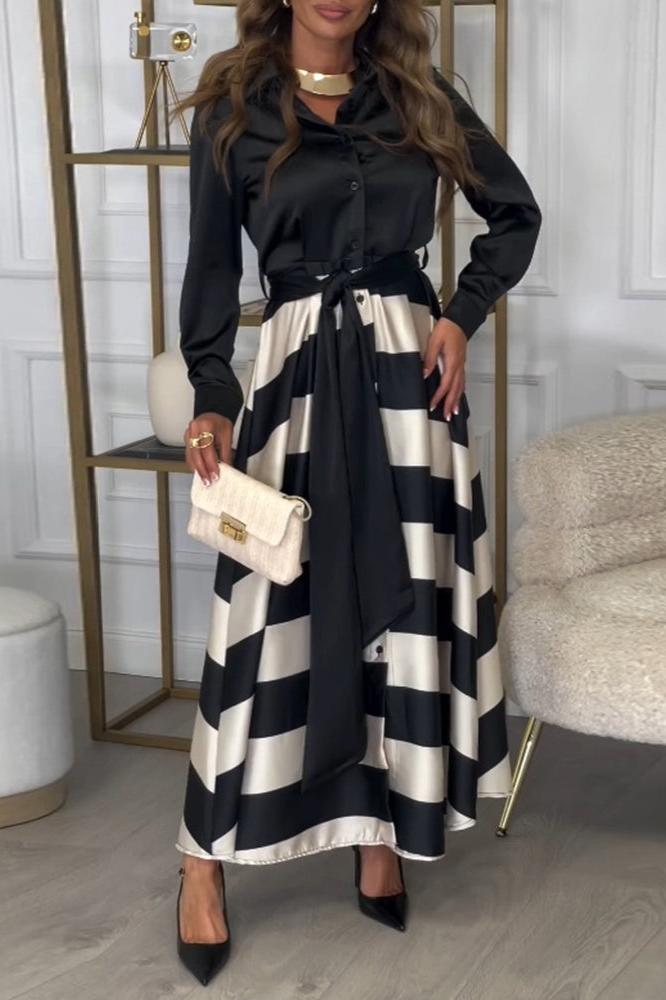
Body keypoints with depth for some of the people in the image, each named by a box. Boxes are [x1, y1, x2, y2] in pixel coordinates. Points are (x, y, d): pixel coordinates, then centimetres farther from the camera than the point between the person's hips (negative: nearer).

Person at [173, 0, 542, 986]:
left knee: (408, 595, 4)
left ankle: (383, 831, 19)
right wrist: (211, 397, -11)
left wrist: (461, 316, 1)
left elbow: (516, 212, 15)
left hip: (407, 368, 2)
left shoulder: (418, 93, 9)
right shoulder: (234, 106, 4)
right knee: (269, 607, -3)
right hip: (296, 369, -2)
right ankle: (205, 856, 10)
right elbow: (212, 268, 1)